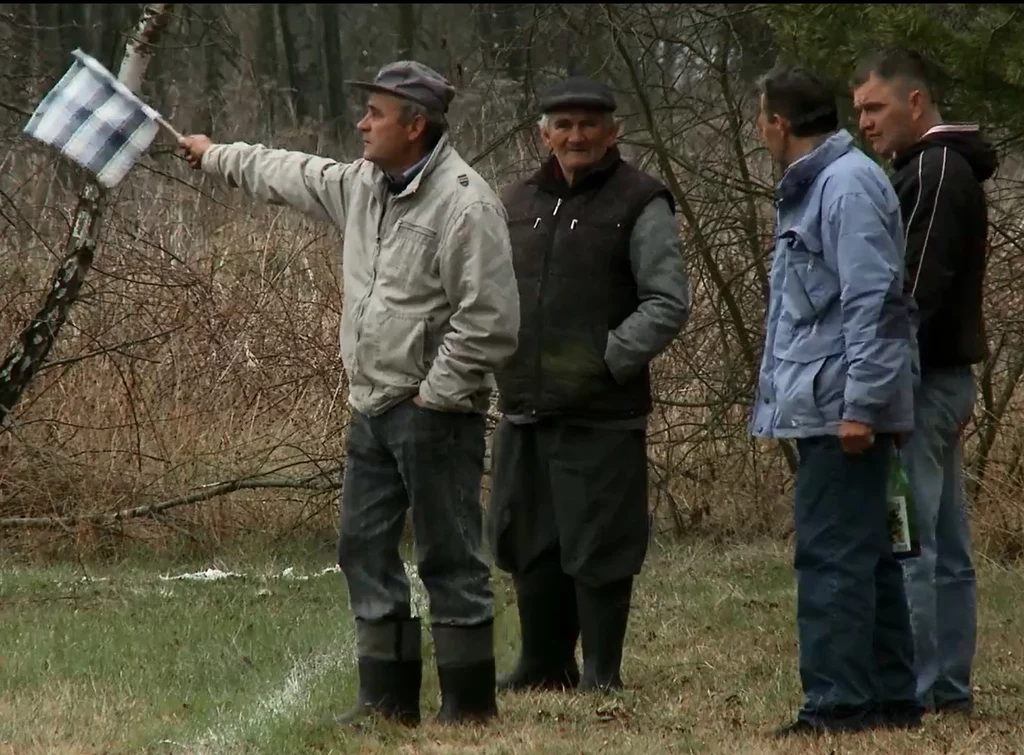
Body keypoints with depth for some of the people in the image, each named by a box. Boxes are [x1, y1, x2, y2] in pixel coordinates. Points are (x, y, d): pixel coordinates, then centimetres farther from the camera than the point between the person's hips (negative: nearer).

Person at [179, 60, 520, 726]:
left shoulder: (465, 203, -18)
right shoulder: (363, 186, 10)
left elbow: (490, 322, -21)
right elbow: (288, 175, 30)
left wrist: (435, 397, -16)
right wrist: (215, 156, 40)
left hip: (434, 413, -9)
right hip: (373, 408, 9)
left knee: (450, 558, -5)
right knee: (365, 548, 11)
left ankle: (470, 701, 1)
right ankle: (389, 696, 17)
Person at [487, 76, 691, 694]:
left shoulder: (639, 205, -3)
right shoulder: (520, 203, 15)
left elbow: (669, 302, -8)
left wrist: (612, 357, -16)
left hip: (603, 416, -6)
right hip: (525, 411, 6)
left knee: (599, 547, -4)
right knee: (530, 545, 12)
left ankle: (603, 673, 4)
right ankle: (544, 665, 23)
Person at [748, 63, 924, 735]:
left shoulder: (849, 187, -14)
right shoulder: (811, 188, 18)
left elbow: (870, 302, -20)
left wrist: (859, 403, -23)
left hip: (840, 408, -10)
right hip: (827, 408, 10)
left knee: (833, 556, -10)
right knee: (865, 555, 12)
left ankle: (839, 700, -9)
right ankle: (891, 697, 17)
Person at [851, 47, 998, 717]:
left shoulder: (936, 172, -13)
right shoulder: (946, 168, 17)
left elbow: (919, 288, -21)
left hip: (922, 380, -10)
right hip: (944, 379, 10)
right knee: (946, 547, 10)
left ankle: (908, 688, -11)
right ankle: (949, 687, 13)